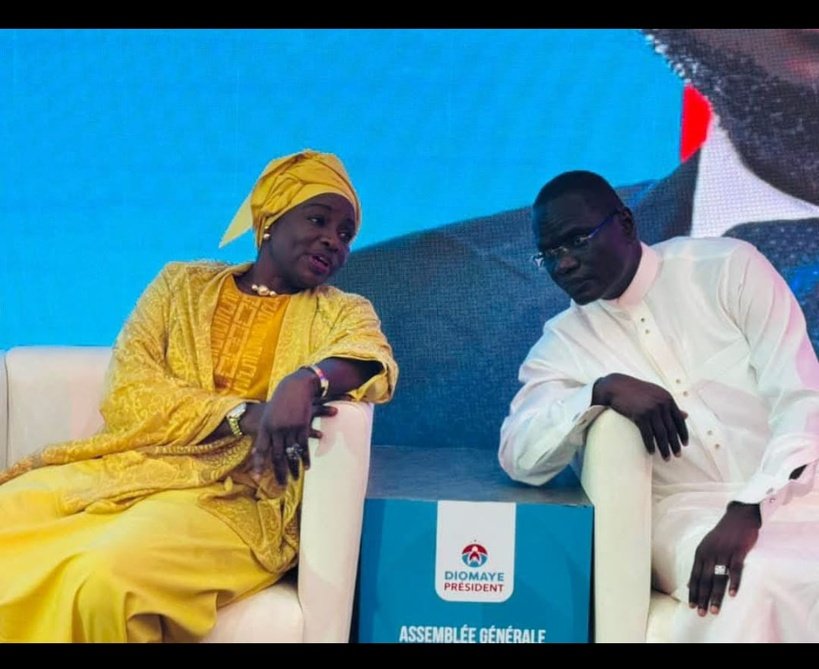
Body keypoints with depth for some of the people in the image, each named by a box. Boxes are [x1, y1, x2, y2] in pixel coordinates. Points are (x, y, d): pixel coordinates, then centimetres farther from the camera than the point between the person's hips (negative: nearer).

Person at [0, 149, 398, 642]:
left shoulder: (343, 312, 13)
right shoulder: (182, 283, 15)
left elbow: (374, 361, -10)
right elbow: (128, 395, 2)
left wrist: (307, 379, -33)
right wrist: (244, 415, -14)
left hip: (234, 493, -2)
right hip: (124, 468, 3)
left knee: (104, 582, -31)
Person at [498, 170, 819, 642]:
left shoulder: (728, 266, 0)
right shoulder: (562, 343, 4)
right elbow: (518, 458, -8)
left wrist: (748, 510, -21)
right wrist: (602, 390, -22)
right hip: (690, 510, 0)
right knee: (747, 585, -31)